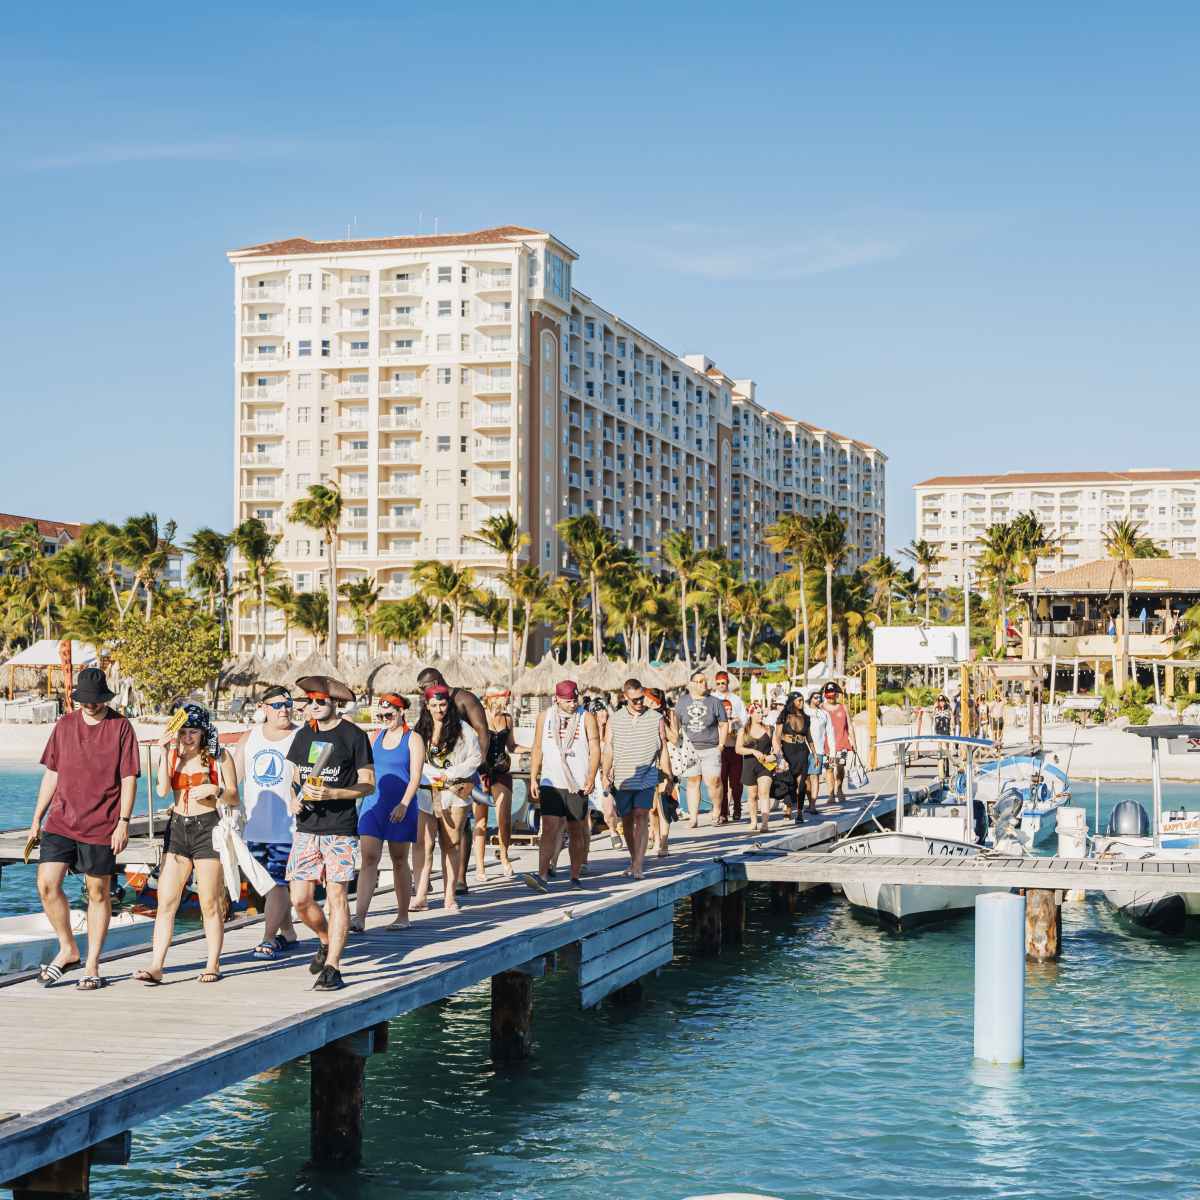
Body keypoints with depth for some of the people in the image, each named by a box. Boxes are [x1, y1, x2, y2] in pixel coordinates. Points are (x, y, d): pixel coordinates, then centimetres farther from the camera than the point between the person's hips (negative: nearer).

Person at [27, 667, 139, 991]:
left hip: (100, 827, -3)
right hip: (60, 822, 4)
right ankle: (68, 950, 12)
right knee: (46, 884, -8)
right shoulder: (65, 725, 9)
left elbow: (129, 779, -4)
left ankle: (92, 966, 13)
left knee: (98, 893, 3)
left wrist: (123, 822, -12)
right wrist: (36, 819, 13)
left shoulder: (121, 727, -2)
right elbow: (52, 775, 15)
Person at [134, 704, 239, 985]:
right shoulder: (172, 755, 8)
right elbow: (162, 790, -7)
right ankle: (156, 967, -5)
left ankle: (213, 965, 10)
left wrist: (215, 790, -17)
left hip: (208, 828, -3)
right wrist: (165, 752, -10)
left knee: (210, 904, 0)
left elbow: (234, 799, 2)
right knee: (165, 901, -3)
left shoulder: (219, 757, 0)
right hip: (177, 827, 3)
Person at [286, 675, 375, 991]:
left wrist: (330, 793, -18)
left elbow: (368, 784, -5)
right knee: (300, 899, 2)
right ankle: (327, 941, 29)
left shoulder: (353, 736, -4)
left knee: (337, 897, -5)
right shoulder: (303, 735, 12)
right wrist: (295, 798, 2)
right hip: (306, 828, 5)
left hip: (341, 830, -5)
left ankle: (332, 967, 0)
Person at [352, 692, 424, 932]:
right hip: (373, 804, 4)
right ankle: (359, 918, -15)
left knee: (399, 861, 6)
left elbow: (415, 776, -9)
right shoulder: (377, 737, 14)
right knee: (368, 859, -8)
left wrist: (403, 804, -18)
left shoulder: (413, 739, -1)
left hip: (400, 807, -4)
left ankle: (402, 917, 17)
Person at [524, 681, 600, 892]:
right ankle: (543, 876, -21)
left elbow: (595, 749, -2)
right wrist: (533, 779, 6)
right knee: (549, 828, -12)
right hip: (550, 782, 0)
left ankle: (575, 876, 17)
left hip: (577, 784, 0)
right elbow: (537, 749, 13)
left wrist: (591, 777, -14)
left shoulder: (587, 717, 2)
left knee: (576, 831, 7)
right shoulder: (545, 718, 8)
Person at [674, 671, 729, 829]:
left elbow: (724, 725, 8)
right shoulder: (682, 702, 9)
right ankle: (693, 817, 6)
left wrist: (721, 745, 0)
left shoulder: (715, 702, 4)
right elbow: (676, 724, 16)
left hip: (710, 749, -2)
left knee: (713, 781, -10)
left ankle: (717, 810, 13)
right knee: (692, 782, 3)